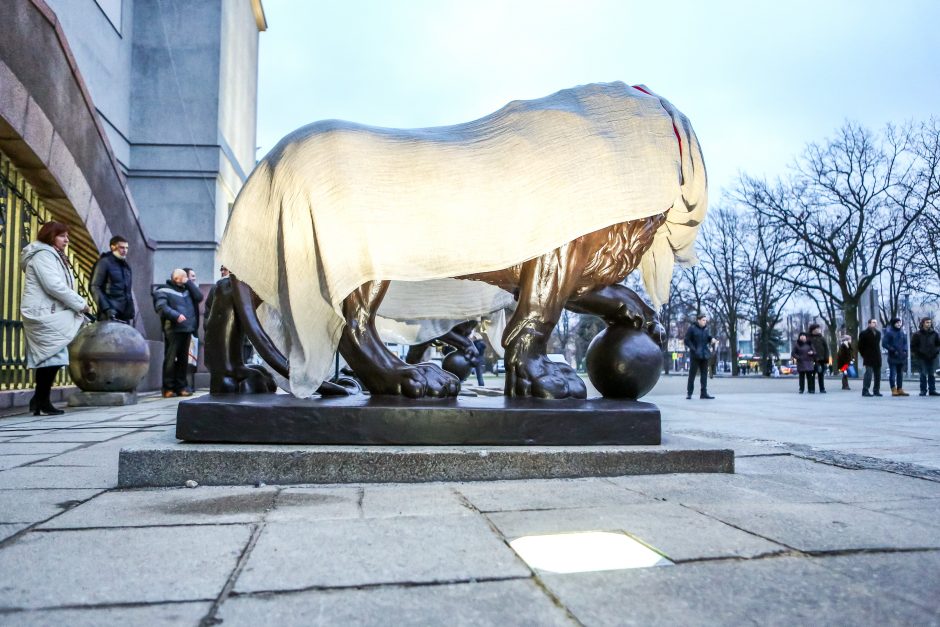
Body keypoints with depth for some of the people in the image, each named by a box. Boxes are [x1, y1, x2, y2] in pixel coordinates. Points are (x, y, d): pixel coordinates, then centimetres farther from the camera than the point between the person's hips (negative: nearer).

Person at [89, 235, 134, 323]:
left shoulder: (126, 266, 20)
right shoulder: (104, 262, -1)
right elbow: (95, 287, -7)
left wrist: (131, 309, 14)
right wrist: (106, 308, -17)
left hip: (125, 314, 6)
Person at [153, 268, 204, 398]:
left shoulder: (187, 290, 22)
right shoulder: (164, 290, 2)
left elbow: (199, 297, 9)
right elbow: (161, 307, -12)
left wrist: (189, 283, 6)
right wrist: (176, 315, -23)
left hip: (187, 329, 6)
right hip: (173, 330, -6)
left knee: (183, 359, 8)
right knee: (170, 358, -6)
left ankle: (181, 386, 13)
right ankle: (168, 388, -3)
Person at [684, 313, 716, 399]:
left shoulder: (706, 329, 12)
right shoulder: (692, 328, -5)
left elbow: (709, 338, 13)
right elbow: (687, 340, -8)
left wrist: (713, 340, -10)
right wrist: (693, 349, -16)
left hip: (704, 355, 6)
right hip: (695, 355, -6)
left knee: (704, 374, 5)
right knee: (692, 374, 0)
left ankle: (703, 393, 9)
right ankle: (689, 393, 6)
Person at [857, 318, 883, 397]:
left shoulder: (878, 333, 14)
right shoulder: (864, 334, -5)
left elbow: (878, 345, 20)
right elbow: (860, 346, -3)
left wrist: (878, 355, 11)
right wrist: (864, 356, -5)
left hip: (877, 358, 6)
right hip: (869, 358, -6)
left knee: (878, 375, 8)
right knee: (868, 374, -11)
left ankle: (876, 391, 16)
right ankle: (865, 391, -8)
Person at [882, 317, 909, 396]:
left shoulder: (902, 333, 11)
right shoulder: (888, 333, -7)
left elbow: (905, 343, 19)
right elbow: (884, 344, -9)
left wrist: (905, 350, 3)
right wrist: (893, 350, -15)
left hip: (901, 356, 6)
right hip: (892, 357, -6)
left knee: (900, 374, 10)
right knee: (892, 374, -5)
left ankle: (900, 389, 16)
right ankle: (894, 390, -2)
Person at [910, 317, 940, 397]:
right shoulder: (917, 334, -2)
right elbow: (913, 345, 0)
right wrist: (917, 353, -9)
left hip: (932, 357, 3)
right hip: (921, 357, -3)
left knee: (932, 374, 7)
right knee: (923, 374, -2)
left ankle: (932, 390, 12)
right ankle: (923, 390, 3)